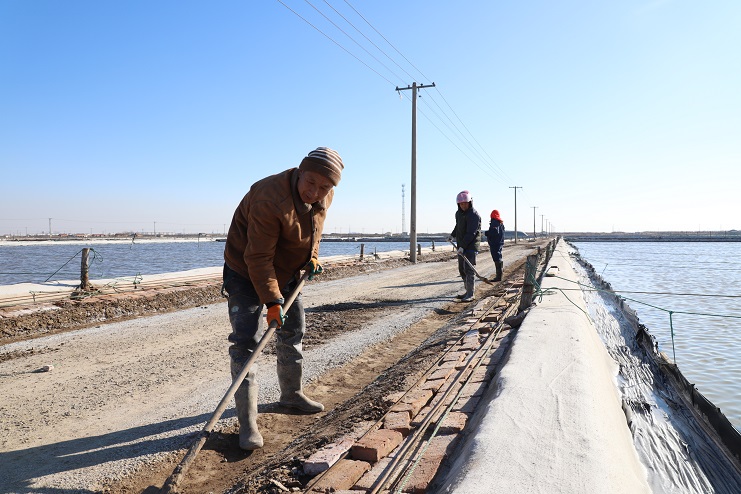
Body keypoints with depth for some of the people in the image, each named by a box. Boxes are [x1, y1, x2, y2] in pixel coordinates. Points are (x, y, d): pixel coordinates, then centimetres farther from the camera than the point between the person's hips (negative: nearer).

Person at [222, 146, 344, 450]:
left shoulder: (323, 197, -10)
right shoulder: (270, 198, -35)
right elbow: (258, 258, -32)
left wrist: (312, 255, -1)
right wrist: (271, 302, -34)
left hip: (287, 272, 8)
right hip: (246, 273, -7)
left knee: (293, 332, 16)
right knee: (246, 342, -11)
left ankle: (291, 394, 37)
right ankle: (247, 422, -3)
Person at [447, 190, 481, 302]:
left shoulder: (474, 215, -16)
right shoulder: (459, 213, 12)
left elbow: (471, 233, -23)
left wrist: (463, 246, -27)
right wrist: (452, 235, 20)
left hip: (471, 246, -9)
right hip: (461, 246, 9)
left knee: (468, 269, -12)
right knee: (462, 269, 12)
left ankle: (470, 294, -8)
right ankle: (468, 291, 22)